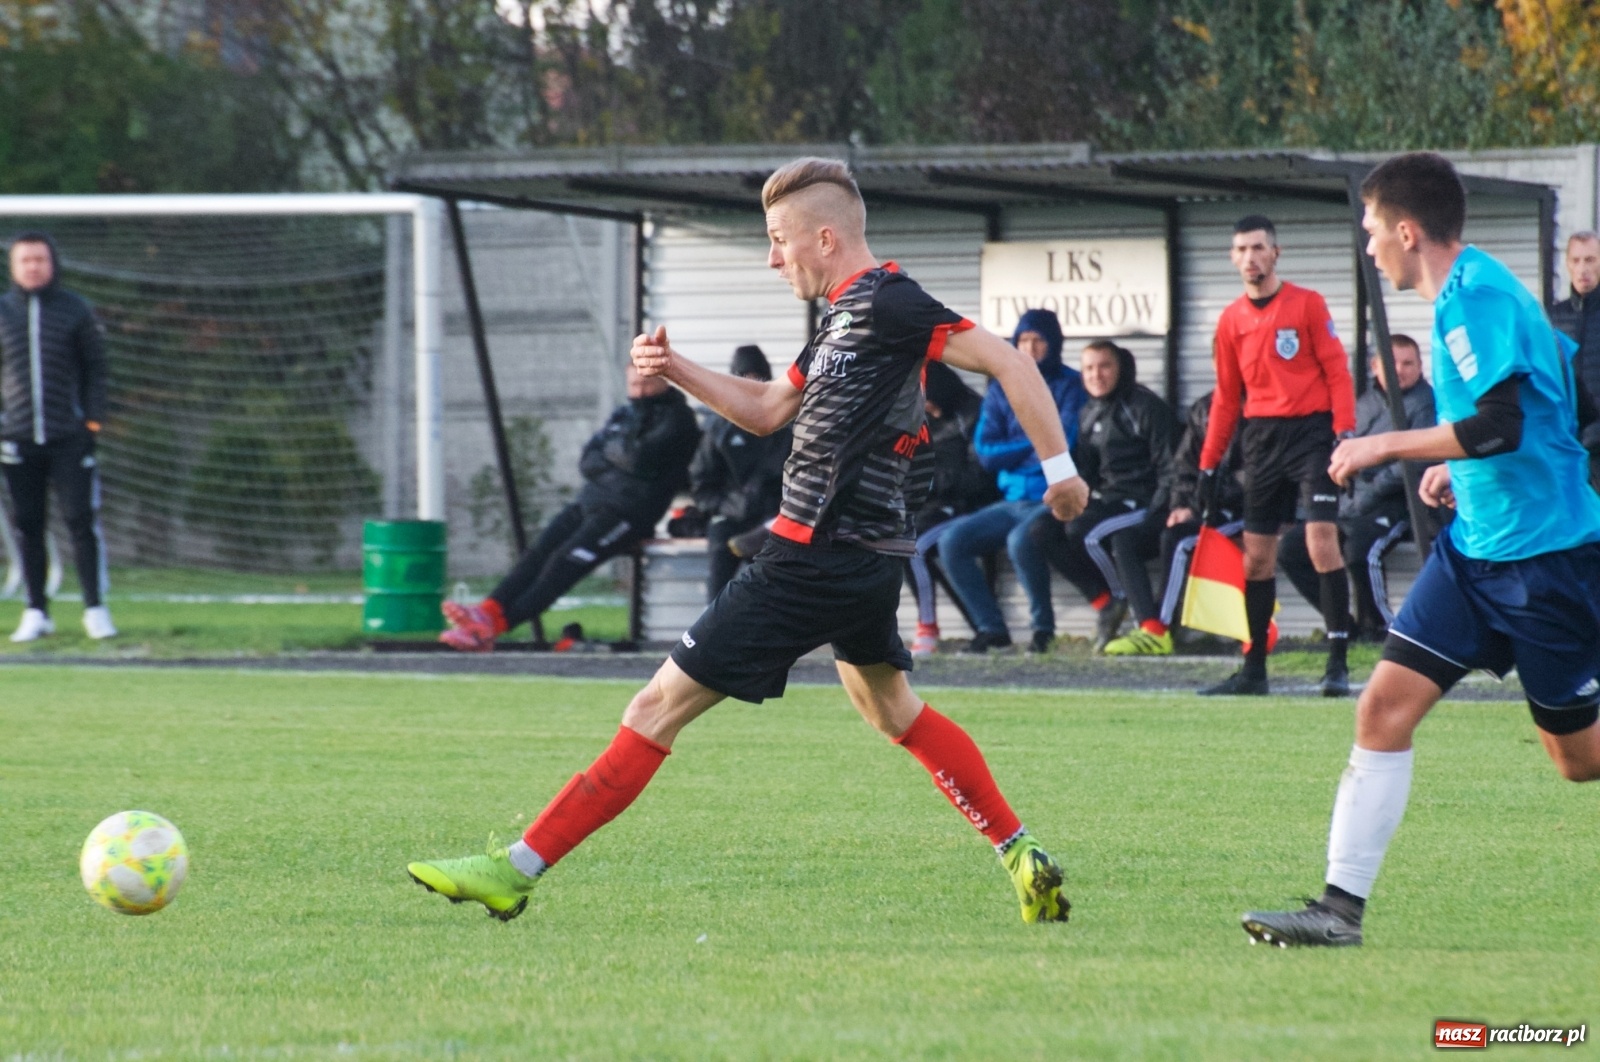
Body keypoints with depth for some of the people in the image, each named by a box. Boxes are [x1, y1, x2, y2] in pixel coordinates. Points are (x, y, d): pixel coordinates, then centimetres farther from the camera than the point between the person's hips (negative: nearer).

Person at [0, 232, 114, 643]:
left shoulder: (75, 309, 5)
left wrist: (93, 417, 0)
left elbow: (94, 366, 9)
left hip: (69, 437, -1)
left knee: (82, 520, -5)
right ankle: (36, 612, 10)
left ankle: (95, 608, 1)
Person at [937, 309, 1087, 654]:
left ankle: (1043, 625, -15)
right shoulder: (1001, 392, 14)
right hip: (1011, 502, 6)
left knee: (1021, 541, -35)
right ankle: (990, 626, -6)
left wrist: (1013, 452, -1)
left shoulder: (1071, 386, -1)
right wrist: (1034, 443, -5)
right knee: (952, 541, -13)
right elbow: (986, 453, 4)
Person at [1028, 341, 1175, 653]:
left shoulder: (1145, 407, -7)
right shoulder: (1089, 414, 14)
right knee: (1041, 530, -9)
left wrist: (1163, 508, -21)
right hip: (1106, 503, 8)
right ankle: (1104, 601, -9)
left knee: (1082, 531, -31)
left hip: (1142, 504, -8)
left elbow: (1169, 466, -11)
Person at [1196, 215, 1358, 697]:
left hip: (1310, 429, -5)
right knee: (1256, 556, 6)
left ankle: (1337, 664, -13)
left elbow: (1337, 371, -4)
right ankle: (1254, 670, 14)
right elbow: (1226, 397, 16)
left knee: (1321, 539, -15)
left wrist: (1345, 431, -15)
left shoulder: (1307, 304, -2)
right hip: (1261, 437, 5)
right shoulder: (1231, 321, 10)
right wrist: (1208, 464, 14)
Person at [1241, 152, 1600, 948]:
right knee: (1385, 705, -2)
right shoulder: (1459, 297, 12)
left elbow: (1502, 424, -27)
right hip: (1477, 545, 9)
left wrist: (1388, 446, -18)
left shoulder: (1478, 295, -18)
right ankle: (1341, 907, -4)